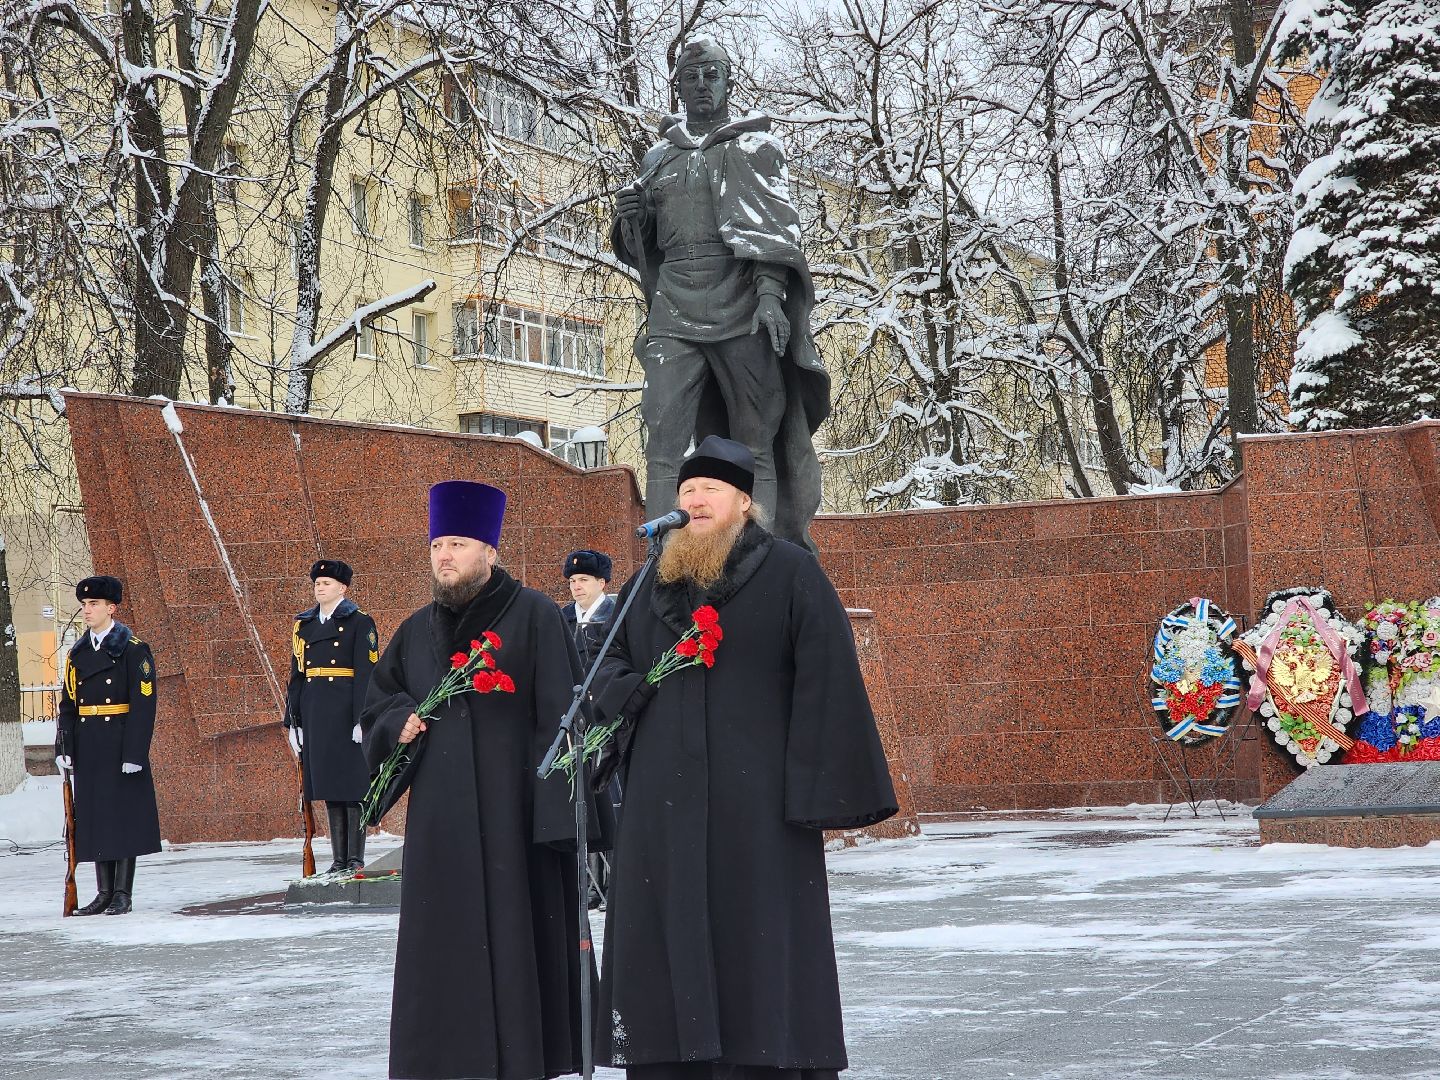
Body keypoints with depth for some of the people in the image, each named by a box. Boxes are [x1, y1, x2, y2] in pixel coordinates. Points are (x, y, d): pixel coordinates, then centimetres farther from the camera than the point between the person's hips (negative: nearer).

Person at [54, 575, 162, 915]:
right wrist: (64, 748, 3)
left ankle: (123, 894, 1)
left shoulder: (133, 649, -5)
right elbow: (68, 705, 13)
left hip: (121, 746, -6)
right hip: (89, 751, 6)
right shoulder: (78, 653, 13)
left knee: (124, 817, -3)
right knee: (94, 819, 7)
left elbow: (144, 704, -11)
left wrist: (134, 754, -16)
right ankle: (104, 893, 12)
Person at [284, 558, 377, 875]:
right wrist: (293, 721, 10)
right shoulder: (304, 626, 14)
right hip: (314, 714, 6)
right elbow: (297, 676, 14)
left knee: (353, 786, -3)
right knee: (328, 788, 7)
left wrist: (362, 719, -15)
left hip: (347, 714, -6)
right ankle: (339, 859, 11)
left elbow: (367, 674, -8)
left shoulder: (359, 623, -2)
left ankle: (356, 859, 0)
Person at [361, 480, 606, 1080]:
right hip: (440, 815, 5)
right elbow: (378, 697, 26)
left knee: (516, 931, -3)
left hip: (512, 808, -5)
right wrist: (399, 721, 2)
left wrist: (556, 800, -16)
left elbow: (559, 713, -8)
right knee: (447, 937, 5)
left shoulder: (534, 616, -2)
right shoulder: (419, 630, 14)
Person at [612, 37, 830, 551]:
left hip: (742, 310, -3)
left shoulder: (755, 146, 9)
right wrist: (628, 217, 3)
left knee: (754, 447, -5)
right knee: (664, 446, -9)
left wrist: (770, 291, -22)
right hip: (674, 313, 3)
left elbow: (775, 222, -5)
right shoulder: (659, 157, 21)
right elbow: (641, 247, 27)